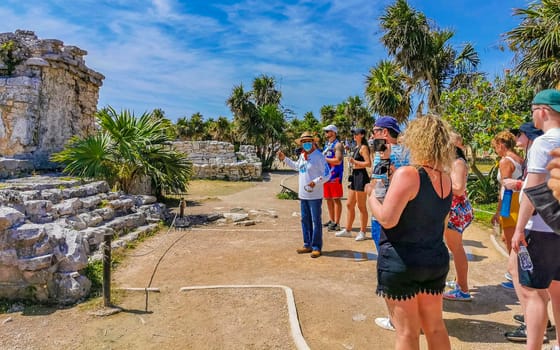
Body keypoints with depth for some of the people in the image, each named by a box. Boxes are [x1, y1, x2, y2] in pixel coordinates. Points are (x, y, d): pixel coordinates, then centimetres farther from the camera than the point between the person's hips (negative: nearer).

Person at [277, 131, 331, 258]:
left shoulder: (319, 156, -13)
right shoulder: (302, 156, 10)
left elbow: (327, 175, -15)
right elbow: (297, 166, 30)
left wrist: (315, 182, -28)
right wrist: (284, 158, 27)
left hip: (315, 196, -8)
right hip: (303, 195, 8)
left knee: (316, 222, 1)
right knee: (305, 220, 15)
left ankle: (316, 247, 11)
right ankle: (308, 245, 26)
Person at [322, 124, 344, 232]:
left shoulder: (338, 145, -8)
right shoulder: (326, 145, 18)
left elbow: (338, 161, -20)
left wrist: (324, 159, -15)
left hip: (335, 175, -8)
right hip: (326, 175, 8)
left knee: (336, 199, -4)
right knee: (328, 198, 12)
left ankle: (336, 223, 0)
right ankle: (331, 220, 23)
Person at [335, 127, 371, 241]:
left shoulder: (363, 147, -11)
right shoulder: (356, 148, 17)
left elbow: (368, 163, -20)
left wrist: (354, 162, -15)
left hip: (361, 177, -10)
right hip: (354, 176, 10)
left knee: (361, 206, -2)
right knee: (349, 205, 13)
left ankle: (362, 232, 8)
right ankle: (347, 230, 23)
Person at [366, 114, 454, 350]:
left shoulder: (407, 174, -20)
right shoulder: (446, 178, 4)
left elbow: (387, 219, -23)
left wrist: (371, 195, -5)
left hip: (401, 262, -7)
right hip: (436, 260, 7)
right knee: (436, 328, 20)